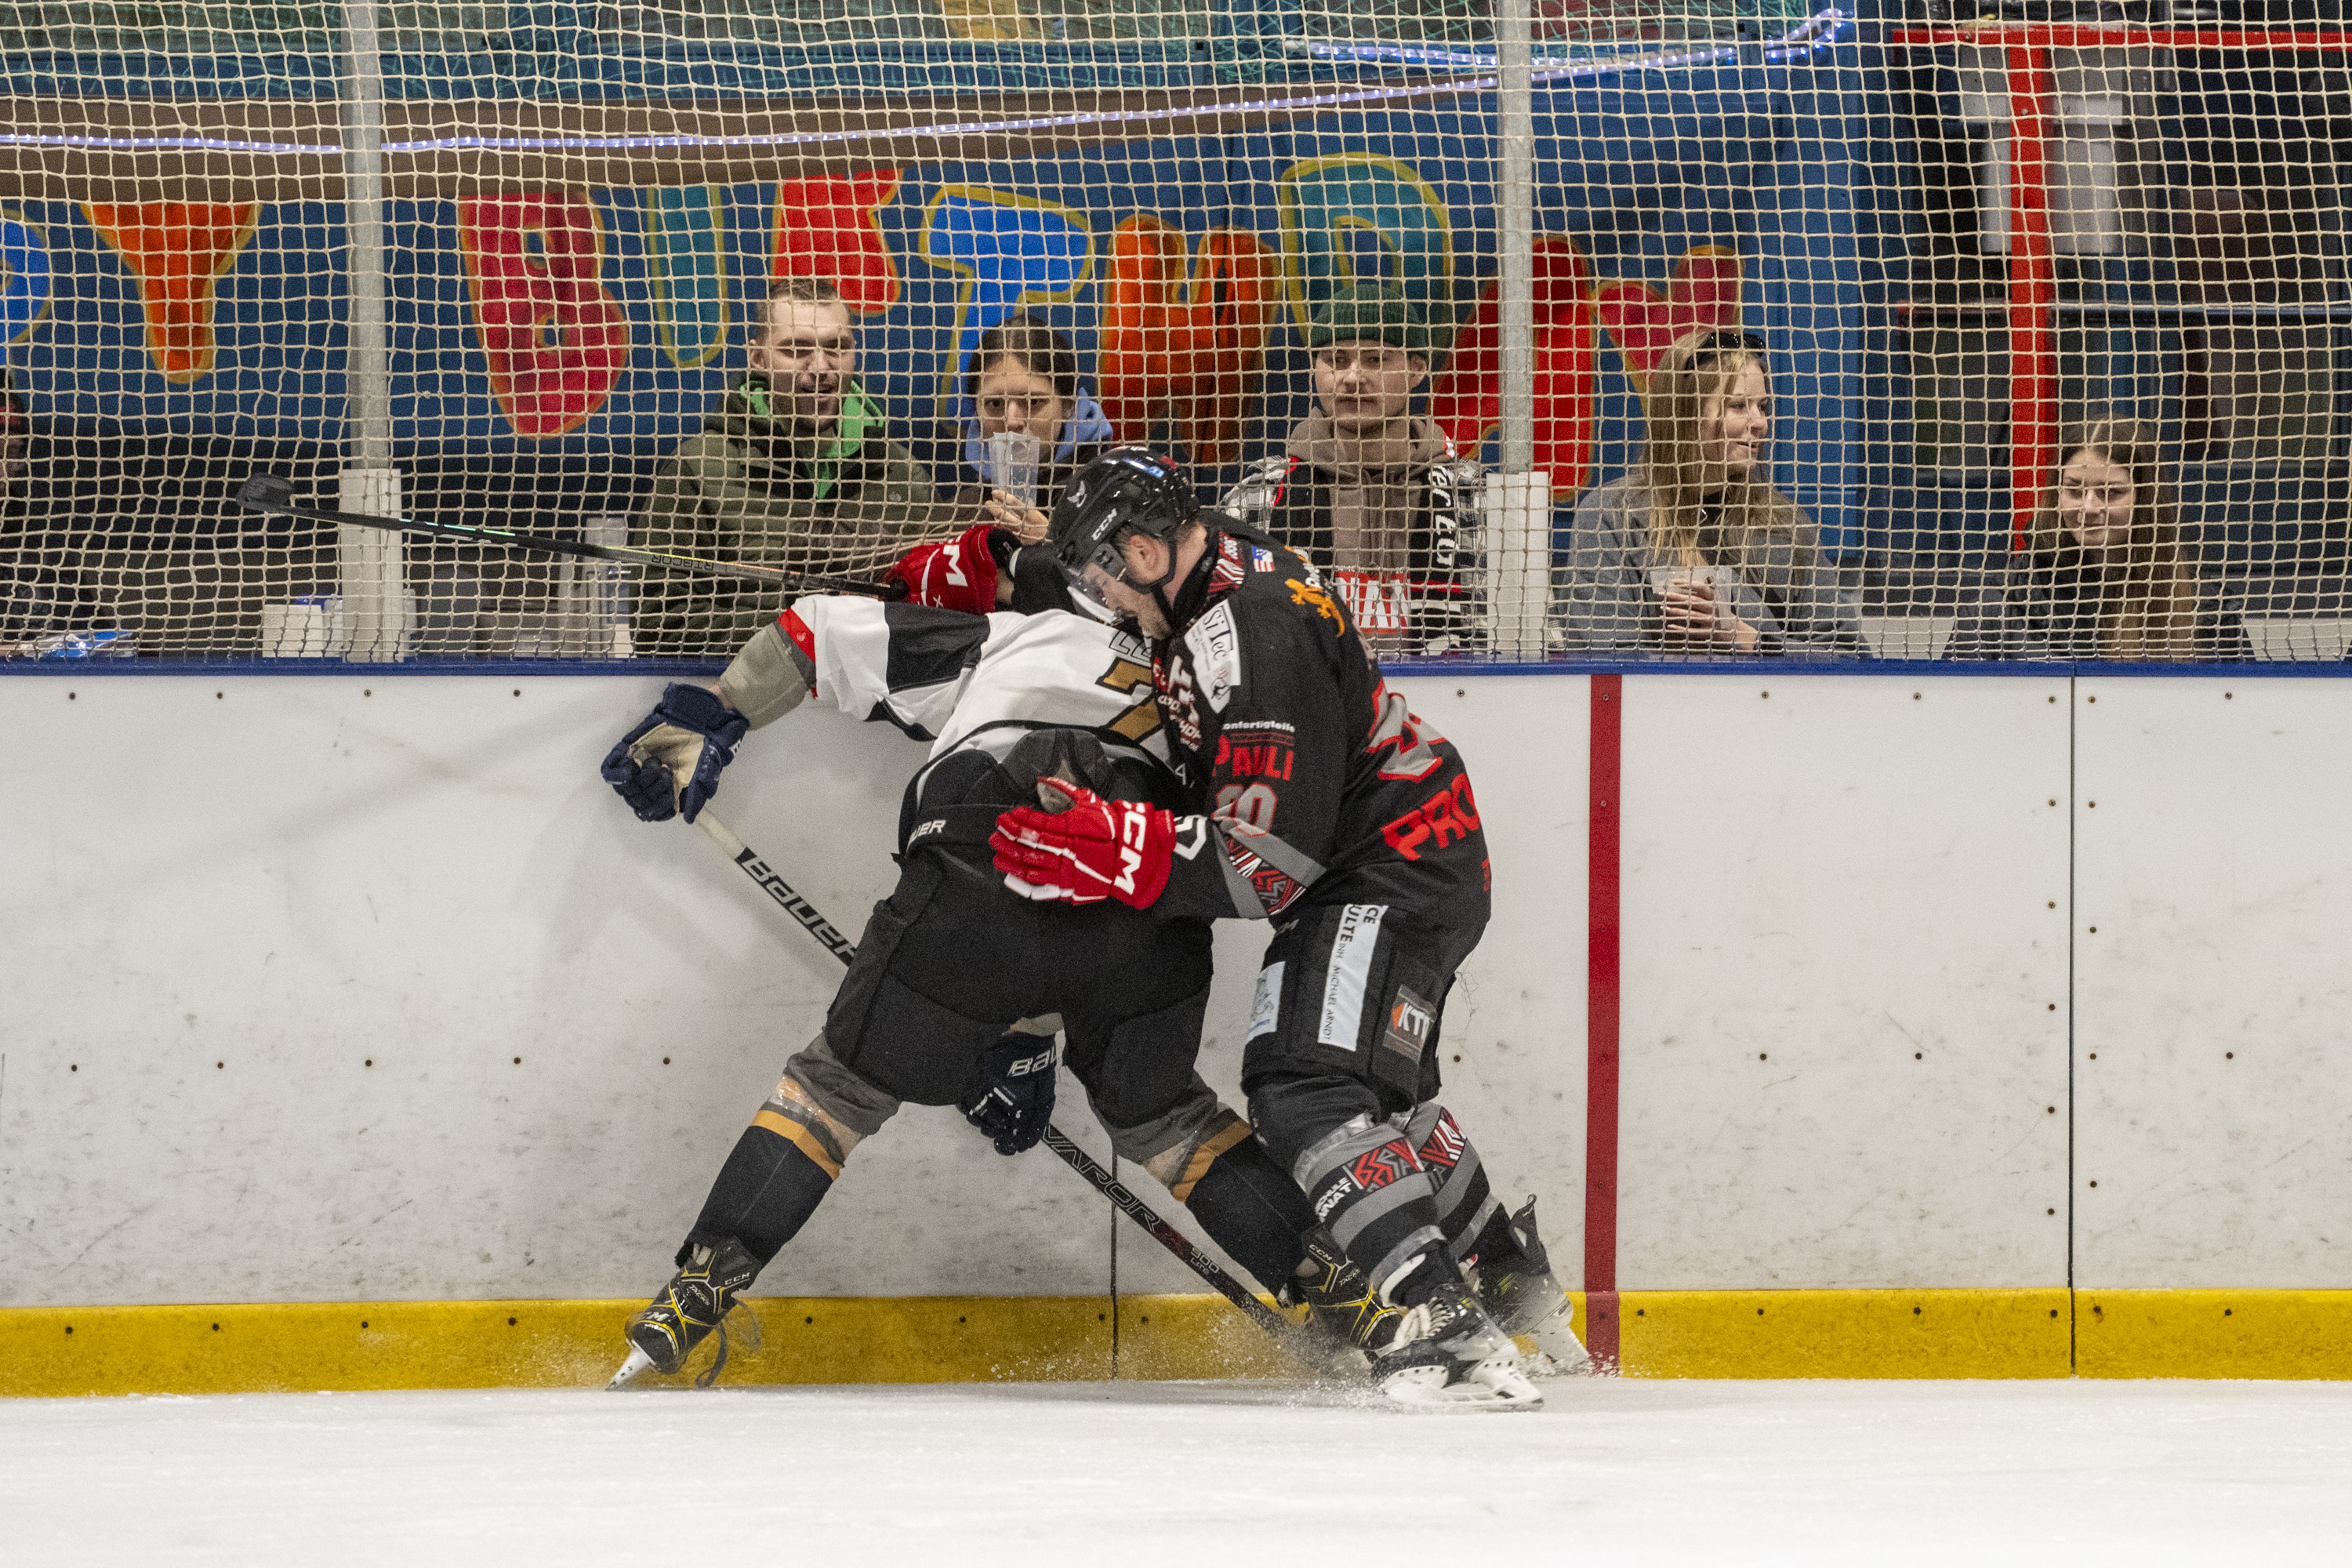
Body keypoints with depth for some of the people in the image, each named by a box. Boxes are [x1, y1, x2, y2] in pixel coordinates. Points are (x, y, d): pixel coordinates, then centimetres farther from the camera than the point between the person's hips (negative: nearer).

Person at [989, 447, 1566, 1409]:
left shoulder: (1255, 638, -29)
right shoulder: (1218, 560, 1)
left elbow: (1266, 863, -31)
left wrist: (1108, 852, -33)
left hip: (1395, 871, -11)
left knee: (1309, 1087, -25)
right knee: (1377, 1083, 28)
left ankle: (1443, 1329, -35)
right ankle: (1504, 1268, 47)